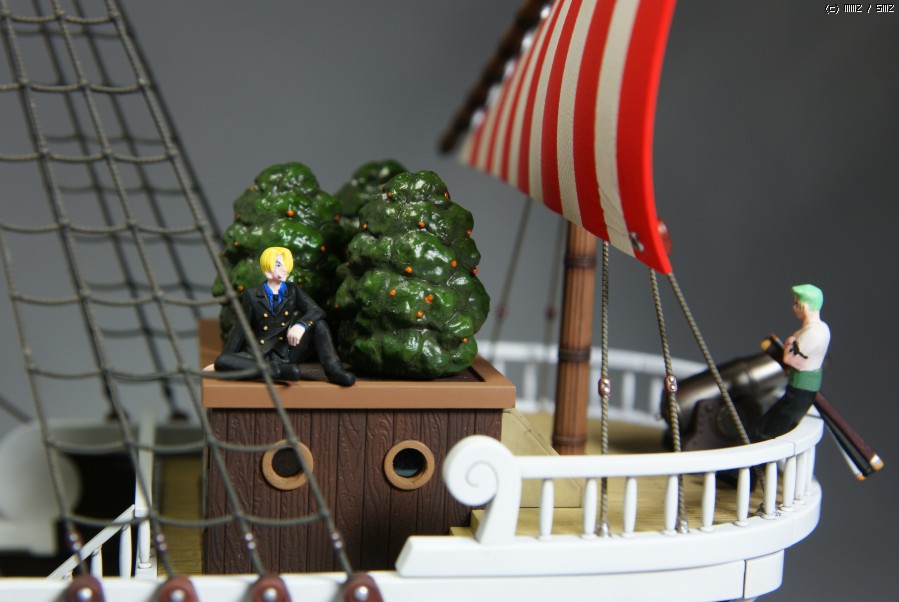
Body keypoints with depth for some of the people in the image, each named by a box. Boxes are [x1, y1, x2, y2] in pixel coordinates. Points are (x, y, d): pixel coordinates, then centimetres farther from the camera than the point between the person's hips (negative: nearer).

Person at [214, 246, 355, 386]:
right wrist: (221, 360, -2)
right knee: (222, 362, -31)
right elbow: (241, 329, 3)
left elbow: (318, 311, -6)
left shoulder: (292, 290, 8)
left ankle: (333, 369, -32)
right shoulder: (251, 295, 2)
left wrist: (300, 325, -27)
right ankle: (279, 370, -39)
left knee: (319, 324, -14)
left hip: (287, 354, 2)